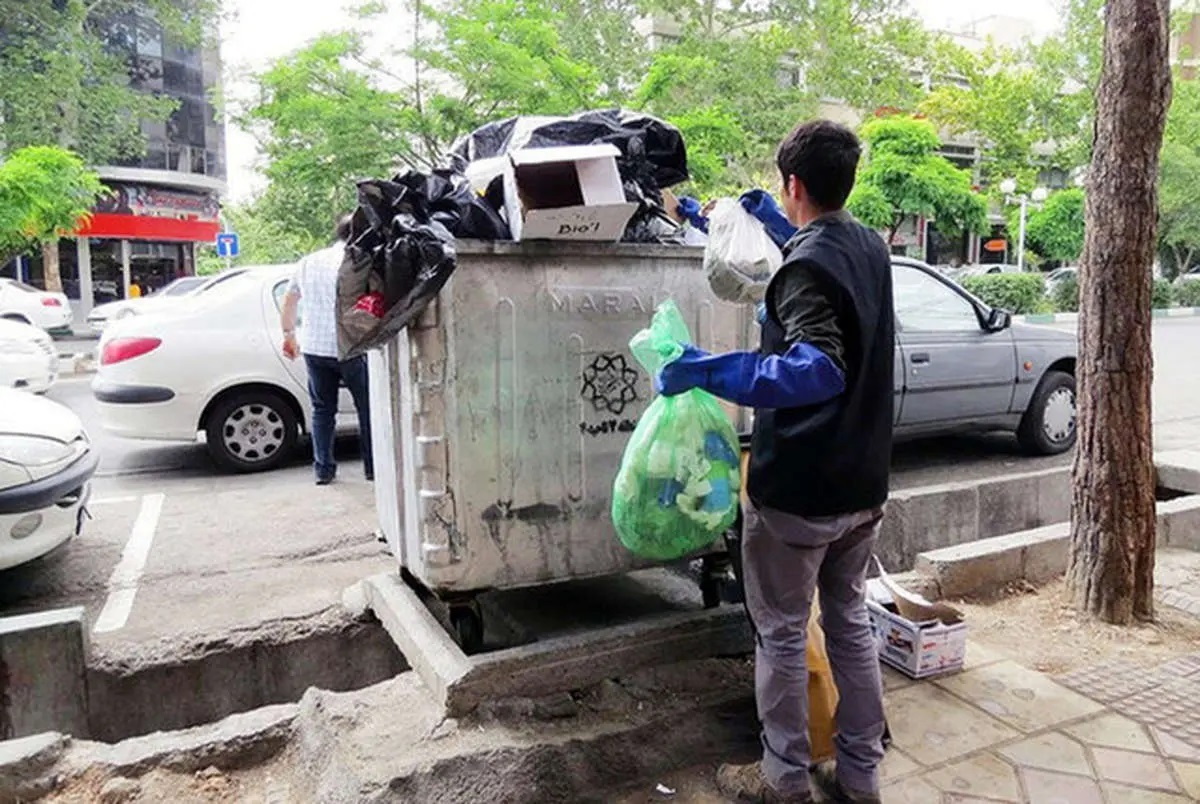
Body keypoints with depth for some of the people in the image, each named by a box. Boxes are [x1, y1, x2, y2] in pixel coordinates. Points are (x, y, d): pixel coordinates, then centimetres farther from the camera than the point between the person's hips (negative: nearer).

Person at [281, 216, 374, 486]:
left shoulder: (308, 262, 12)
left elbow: (289, 299, 22)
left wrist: (289, 335, 31)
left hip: (313, 348, 5)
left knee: (322, 409, 13)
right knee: (368, 408, 6)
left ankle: (323, 469, 13)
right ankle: (374, 468, 10)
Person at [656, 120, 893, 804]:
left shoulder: (806, 266, -19)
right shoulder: (872, 247, 7)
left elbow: (819, 369, -32)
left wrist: (711, 371, -32)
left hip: (798, 488, -8)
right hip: (863, 483, 8)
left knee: (783, 634, 8)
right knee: (851, 623, 18)